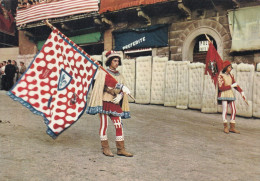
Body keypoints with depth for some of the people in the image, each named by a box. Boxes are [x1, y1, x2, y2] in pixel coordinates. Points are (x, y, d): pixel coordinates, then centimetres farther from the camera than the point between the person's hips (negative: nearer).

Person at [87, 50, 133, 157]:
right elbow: (110, 82, -20)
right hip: (104, 102, -5)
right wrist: (122, 87, -29)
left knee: (119, 125, 1)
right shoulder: (103, 73, 0)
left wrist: (119, 96, -9)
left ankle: (121, 149, 8)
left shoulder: (120, 76, 16)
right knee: (104, 125, 1)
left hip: (115, 104, 5)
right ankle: (105, 148, 13)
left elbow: (122, 92, 13)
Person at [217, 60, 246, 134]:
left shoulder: (231, 75, 8)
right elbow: (221, 88, -19)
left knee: (233, 110, 2)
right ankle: (225, 127, 4)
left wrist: (241, 92, 6)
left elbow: (235, 85, 16)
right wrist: (231, 86, -16)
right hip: (223, 95, -6)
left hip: (230, 94, 6)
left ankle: (232, 127, 10)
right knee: (225, 110, -9)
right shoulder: (220, 76, -11)